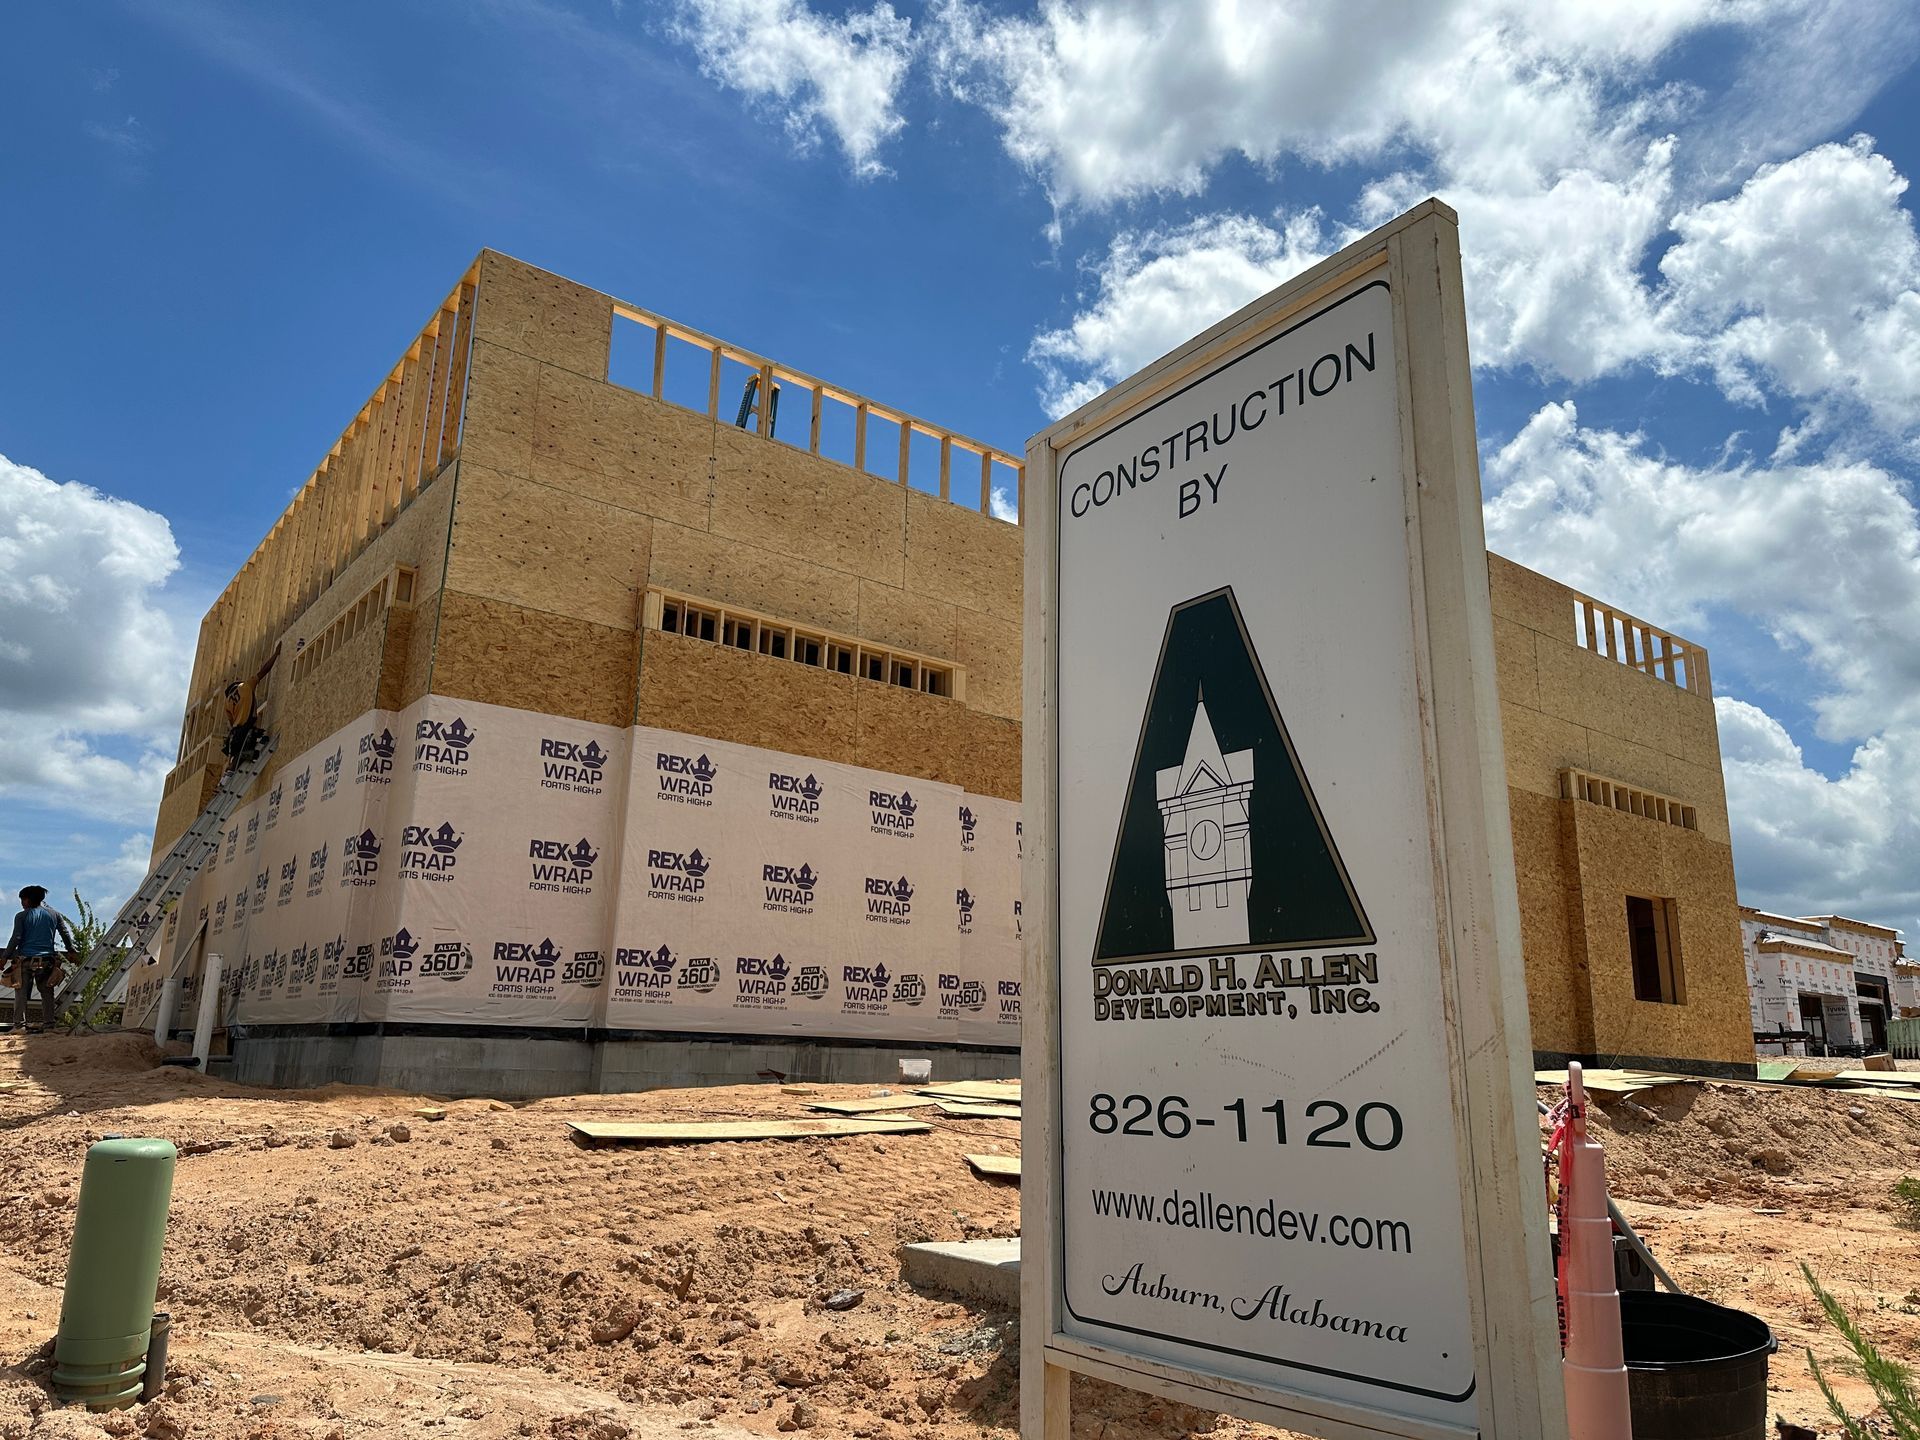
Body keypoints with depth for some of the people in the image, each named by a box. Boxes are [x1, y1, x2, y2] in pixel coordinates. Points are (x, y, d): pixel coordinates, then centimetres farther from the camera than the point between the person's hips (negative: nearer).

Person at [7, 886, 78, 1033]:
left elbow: (16, 938, -6)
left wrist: (6, 957, 0)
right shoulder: (54, 914, 9)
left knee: (21, 992, 1)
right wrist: (71, 951, 22)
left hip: (26, 959, -3)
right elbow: (66, 933, 11)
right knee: (46, 991, 7)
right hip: (47, 959, 3)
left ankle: (19, 1024, -4)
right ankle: (48, 1021, 5)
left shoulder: (22, 916, -1)